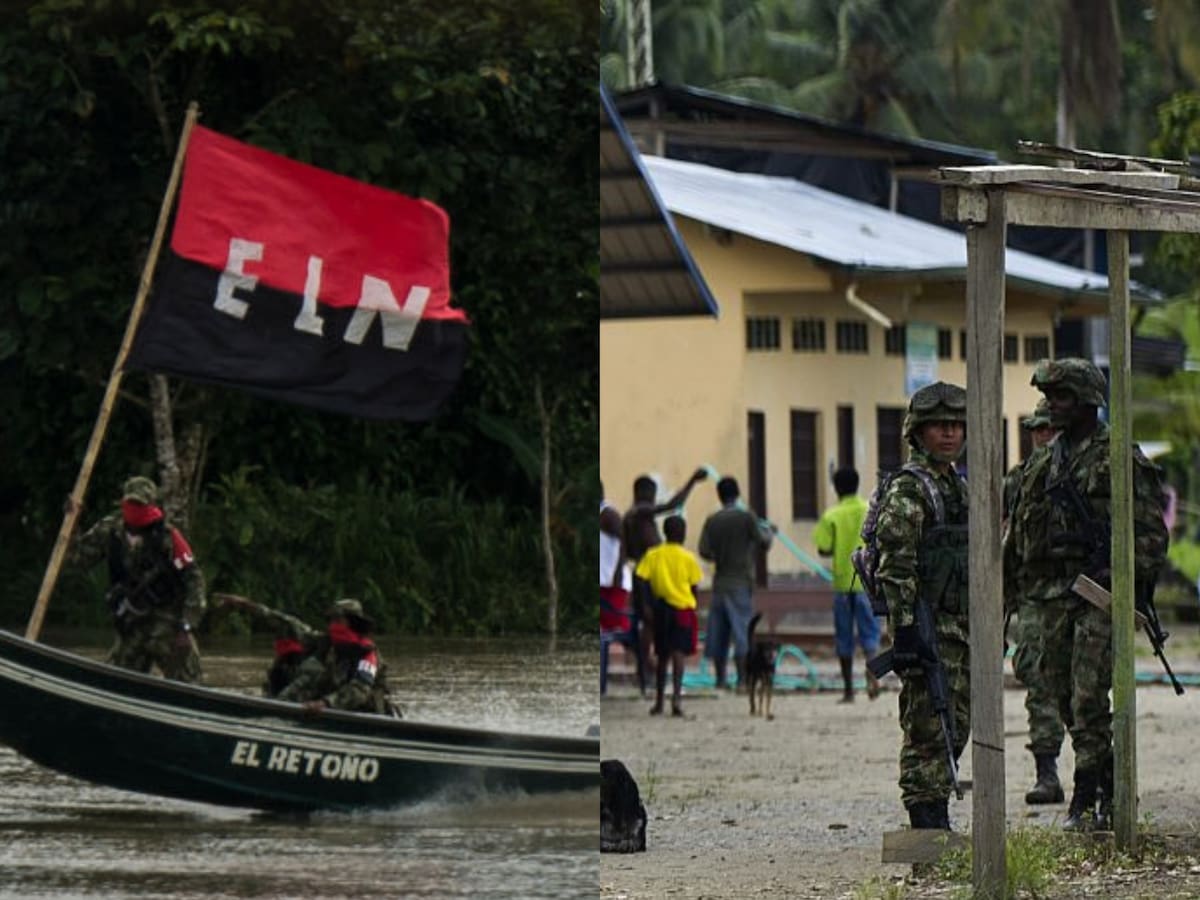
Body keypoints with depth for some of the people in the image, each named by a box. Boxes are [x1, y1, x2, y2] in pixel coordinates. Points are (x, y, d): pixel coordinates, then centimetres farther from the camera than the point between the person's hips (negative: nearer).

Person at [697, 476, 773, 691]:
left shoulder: (712, 521, 4)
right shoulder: (746, 517, -7)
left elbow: (704, 551, 0)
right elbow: (764, 543, -5)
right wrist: (767, 530, 16)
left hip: (720, 582, 4)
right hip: (741, 584, -4)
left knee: (718, 632, 8)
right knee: (742, 631, -5)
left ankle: (720, 678, 9)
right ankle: (742, 679, -12)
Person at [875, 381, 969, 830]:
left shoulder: (959, 488, 17)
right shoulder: (907, 491, -10)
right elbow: (895, 568, -16)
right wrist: (906, 629, -23)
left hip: (959, 624, 9)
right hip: (925, 623, -9)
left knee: (957, 723, 9)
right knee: (928, 726, -8)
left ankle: (936, 816, 16)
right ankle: (927, 820, -7)